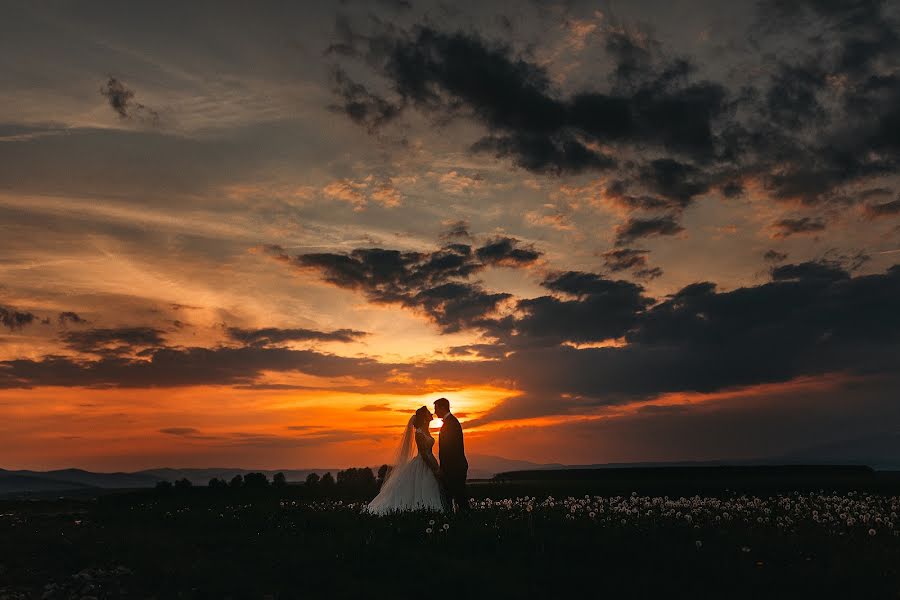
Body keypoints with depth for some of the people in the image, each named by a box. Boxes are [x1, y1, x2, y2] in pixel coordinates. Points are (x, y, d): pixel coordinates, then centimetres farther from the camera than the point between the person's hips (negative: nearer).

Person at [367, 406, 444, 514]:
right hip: (421, 467, -9)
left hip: (428, 466, 9)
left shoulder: (425, 431, 11)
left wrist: (436, 467, 17)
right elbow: (424, 453, -21)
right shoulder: (419, 433, -17)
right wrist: (435, 469, -20)